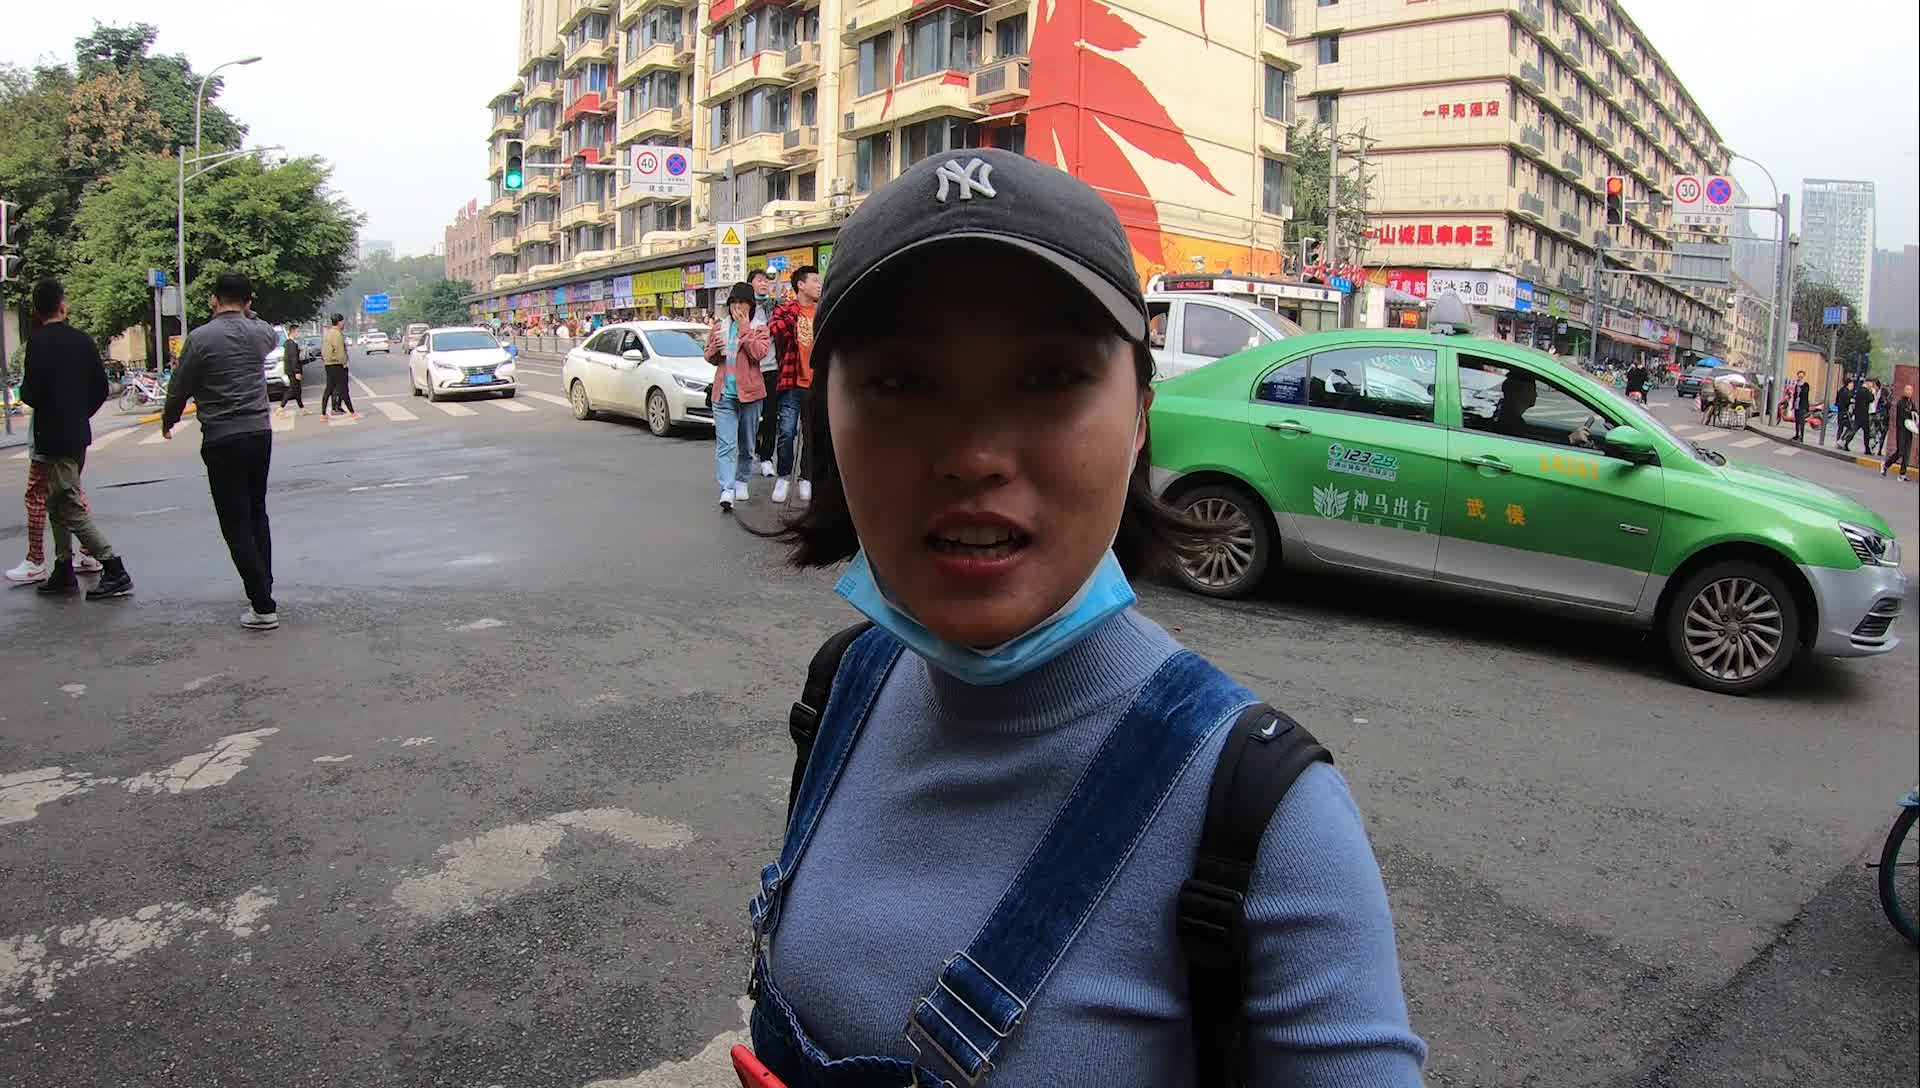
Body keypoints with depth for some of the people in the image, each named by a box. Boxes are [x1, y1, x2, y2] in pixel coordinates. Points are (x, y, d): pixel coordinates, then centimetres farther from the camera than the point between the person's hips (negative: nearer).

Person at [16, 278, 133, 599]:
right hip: (79, 434, 7)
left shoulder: (38, 342, -13)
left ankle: (114, 570, -11)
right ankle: (63, 570, 23)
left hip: (53, 437, -7)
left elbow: (31, 394, -17)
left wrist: (24, 390, 5)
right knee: (59, 502, 18)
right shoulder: (83, 340, 5)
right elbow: (101, 389, 7)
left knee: (71, 507, -6)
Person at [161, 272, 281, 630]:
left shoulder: (201, 338, -10)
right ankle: (264, 589, 22)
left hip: (222, 442, -5)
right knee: (257, 515, 19)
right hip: (260, 435, 5)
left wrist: (167, 421, 15)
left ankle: (263, 607, -5)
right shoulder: (260, 333, 3)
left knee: (236, 524, -1)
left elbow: (180, 388, -2)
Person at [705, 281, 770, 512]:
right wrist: (714, 350, -4)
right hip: (723, 393, 1)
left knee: (747, 444, 12)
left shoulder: (759, 328, 3)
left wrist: (744, 327, -15)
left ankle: (742, 482, 29)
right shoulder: (718, 328, 11)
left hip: (749, 392, -1)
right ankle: (727, 490, -20)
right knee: (725, 445, -12)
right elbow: (710, 358, 18)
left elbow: (759, 353, -15)